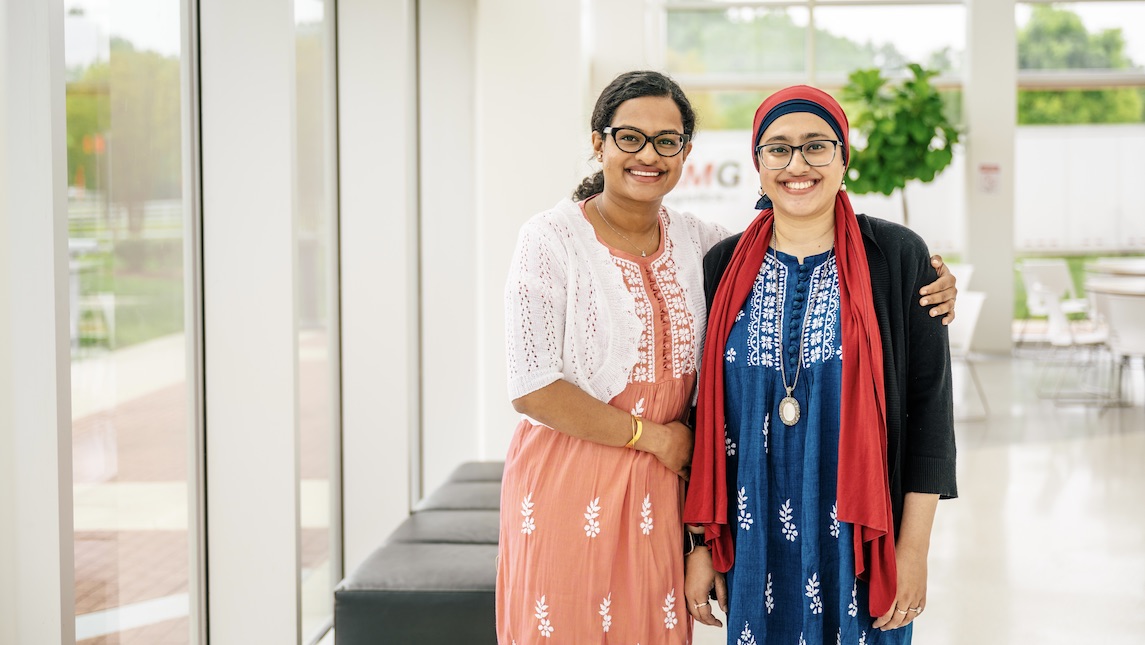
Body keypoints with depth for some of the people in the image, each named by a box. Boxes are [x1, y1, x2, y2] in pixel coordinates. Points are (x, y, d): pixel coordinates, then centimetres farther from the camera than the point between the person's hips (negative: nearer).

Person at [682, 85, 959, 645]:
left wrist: (914, 549, -7)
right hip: (754, 546, 2)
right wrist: (700, 542, 3)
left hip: (859, 543, -2)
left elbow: (928, 406, -4)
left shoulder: (898, 258, -4)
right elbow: (705, 413, 6)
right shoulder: (725, 267, 3)